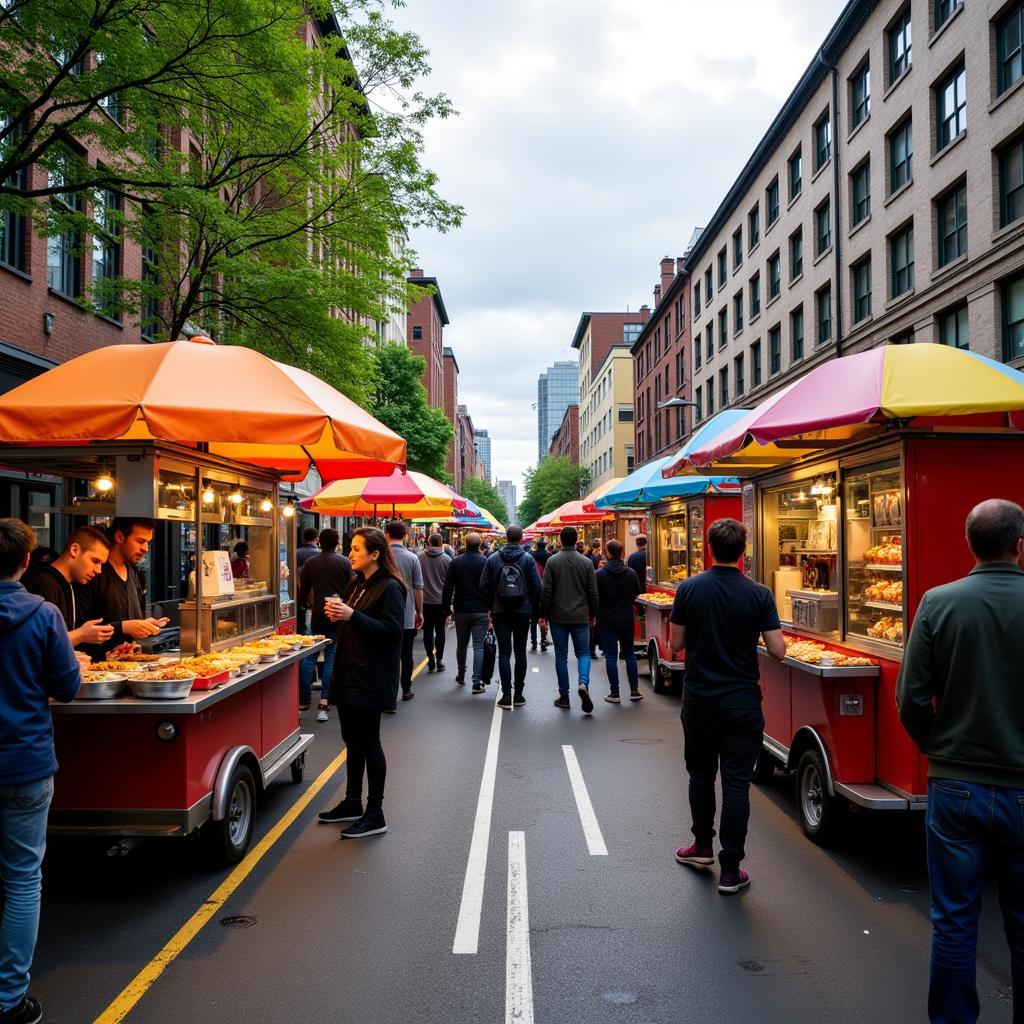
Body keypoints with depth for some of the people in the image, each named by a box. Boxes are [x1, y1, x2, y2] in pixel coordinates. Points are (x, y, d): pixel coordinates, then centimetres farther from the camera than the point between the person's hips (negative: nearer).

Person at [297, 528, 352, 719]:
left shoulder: (310, 563, 3)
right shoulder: (344, 562, -5)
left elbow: (303, 590, 10)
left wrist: (305, 605, 29)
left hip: (317, 615, 2)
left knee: (308, 657, 11)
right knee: (331, 658, 2)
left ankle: (304, 700, 14)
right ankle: (323, 702, -4)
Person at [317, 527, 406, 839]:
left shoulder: (390, 588, -13)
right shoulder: (355, 585, 14)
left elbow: (392, 630, -21)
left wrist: (352, 616, -26)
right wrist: (337, 614, 2)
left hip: (371, 679, -9)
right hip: (348, 674, 9)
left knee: (368, 743, -3)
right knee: (352, 740, 16)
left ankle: (375, 814, 7)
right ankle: (352, 802, 29)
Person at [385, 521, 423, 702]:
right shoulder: (412, 558, -4)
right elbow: (418, 588, -2)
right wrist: (420, 612, 9)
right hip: (408, 616, 1)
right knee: (406, 655, 14)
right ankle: (406, 690, 25)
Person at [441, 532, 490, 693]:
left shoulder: (456, 562, -1)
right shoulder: (485, 562, -7)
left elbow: (447, 587, -1)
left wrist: (446, 607, 9)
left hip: (461, 610, 2)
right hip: (480, 611, -2)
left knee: (461, 644, 18)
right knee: (479, 646, -2)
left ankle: (461, 676, 30)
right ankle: (477, 682, -8)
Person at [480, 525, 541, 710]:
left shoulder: (493, 558, -1)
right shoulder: (528, 558, -4)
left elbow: (484, 585, 0)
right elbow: (537, 586, -7)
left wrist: (491, 607, 11)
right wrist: (531, 606, 7)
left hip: (500, 612, 0)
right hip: (523, 612, 0)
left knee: (504, 653, 1)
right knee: (520, 652, 9)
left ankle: (506, 695, -4)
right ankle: (518, 693, 12)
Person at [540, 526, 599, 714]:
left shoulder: (552, 561, -5)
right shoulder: (586, 562, -1)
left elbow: (546, 590, -6)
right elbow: (593, 591, 2)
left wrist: (544, 614, 2)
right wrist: (593, 614, 13)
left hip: (558, 616, -1)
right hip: (580, 616, 1)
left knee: (561, 655, 8)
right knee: (583, 652, 10)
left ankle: (564, 696, 11)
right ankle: (583, 683, -16)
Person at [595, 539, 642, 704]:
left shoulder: (599, 574, -11)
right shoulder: (631, 573, -2)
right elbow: (637, 593, 9)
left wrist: (594, 615, 10)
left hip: (607, 620, -3)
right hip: (627, 619, 3)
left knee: (611, 656, 3)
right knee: (629, 654, 14)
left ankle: (614, 693, 4)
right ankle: (634, 690, 14)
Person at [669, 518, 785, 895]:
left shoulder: (689, 588, -7)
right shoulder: (759, 594, -9)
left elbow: (675, 643, -2)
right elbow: (777, 651, -10)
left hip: (699, 699, 1)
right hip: (742, 702, -1)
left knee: (700, 774, 20)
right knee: (736, 784, 4)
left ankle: (702, 846, 35)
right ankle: (730, 870, 7)